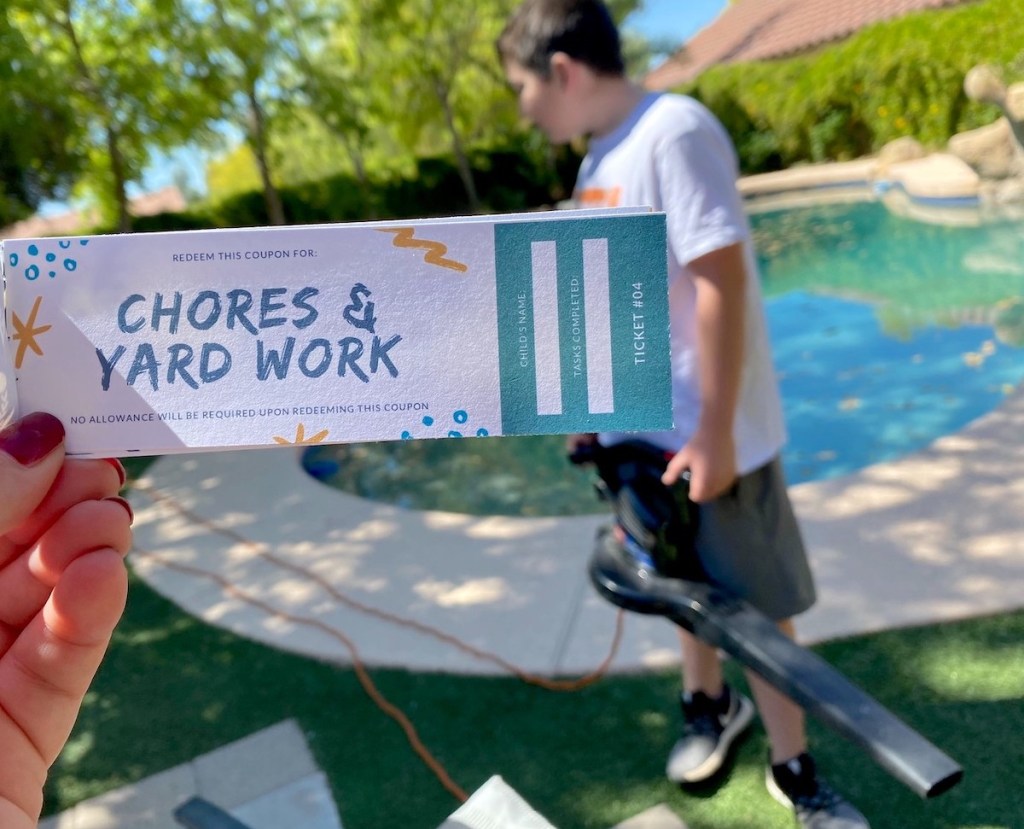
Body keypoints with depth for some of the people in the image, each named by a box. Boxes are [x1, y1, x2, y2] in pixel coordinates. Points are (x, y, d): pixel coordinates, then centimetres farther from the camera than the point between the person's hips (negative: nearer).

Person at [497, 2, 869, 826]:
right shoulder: (597, 160, 7)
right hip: (639, 425, 7)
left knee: (756, 604, 7)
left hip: (709, 432, -7)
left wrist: (714, 433, -21)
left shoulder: (675, 130, -18)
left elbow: (721, 285, -22)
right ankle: (710, 703, 45)